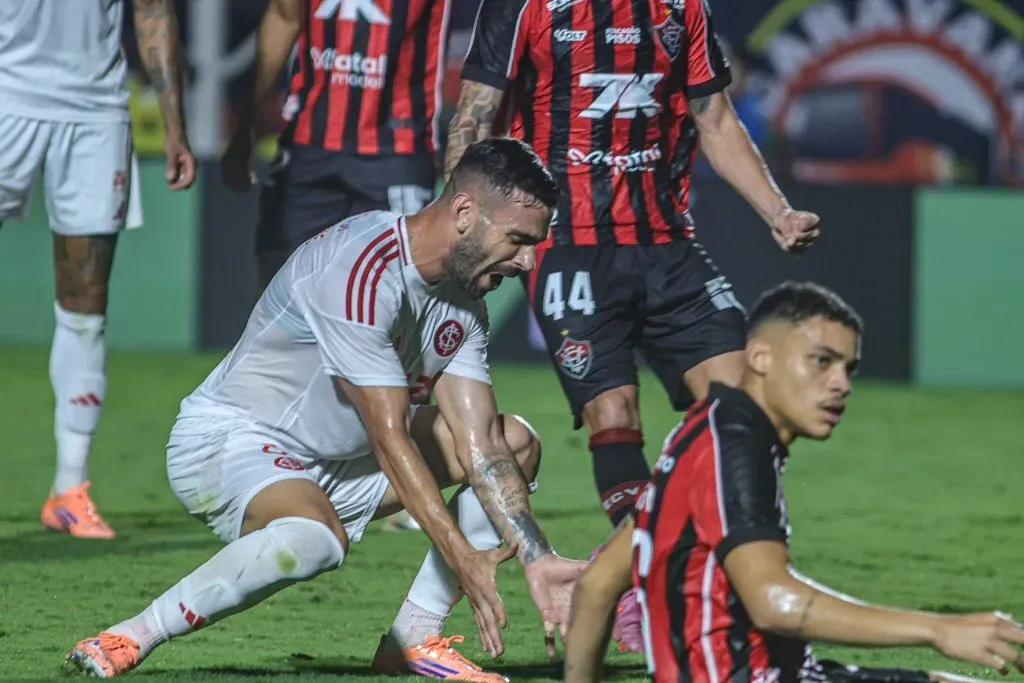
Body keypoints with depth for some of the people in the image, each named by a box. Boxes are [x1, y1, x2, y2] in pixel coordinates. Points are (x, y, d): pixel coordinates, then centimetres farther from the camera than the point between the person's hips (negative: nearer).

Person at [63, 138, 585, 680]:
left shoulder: (465, 302, 2)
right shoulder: (362, 269, -26)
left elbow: (479, 445, 0)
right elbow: (388, 436, -27)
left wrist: (538, 559, -10)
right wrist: (461, 556, -28)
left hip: (338, 462, 10)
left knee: (516, 443, 7)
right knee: (315, 538, -42)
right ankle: (131, 637, -25)